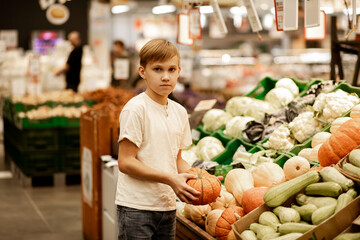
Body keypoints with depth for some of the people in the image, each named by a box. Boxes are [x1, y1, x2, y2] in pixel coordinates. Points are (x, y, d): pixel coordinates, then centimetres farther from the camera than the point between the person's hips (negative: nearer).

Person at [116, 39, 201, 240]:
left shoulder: (180, 112, 8)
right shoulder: (135, 109, -13)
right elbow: (126, 163, -16)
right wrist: (170, 179, -19)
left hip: (168, 206, 6)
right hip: (136, 207, -6)